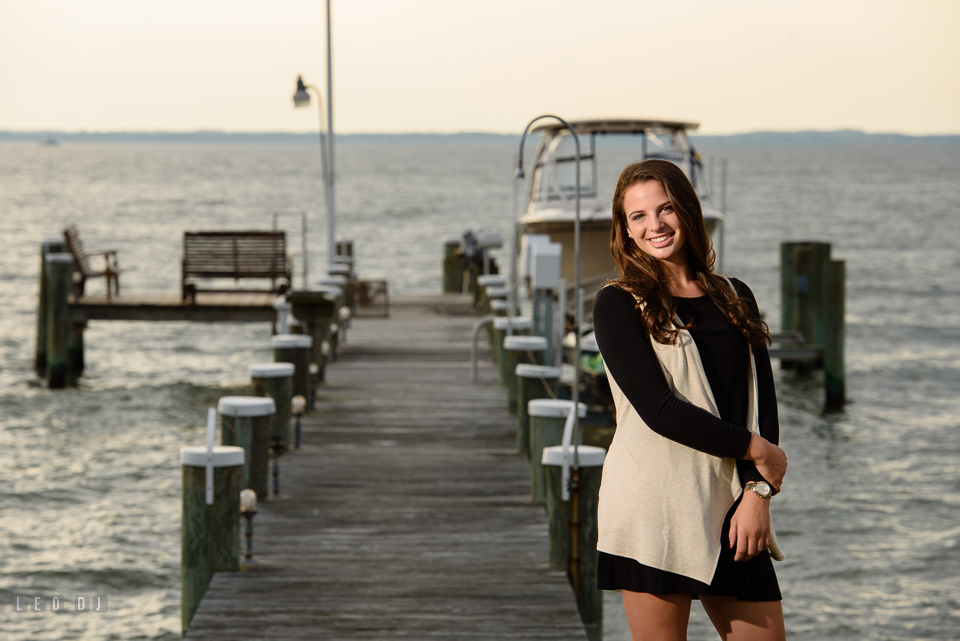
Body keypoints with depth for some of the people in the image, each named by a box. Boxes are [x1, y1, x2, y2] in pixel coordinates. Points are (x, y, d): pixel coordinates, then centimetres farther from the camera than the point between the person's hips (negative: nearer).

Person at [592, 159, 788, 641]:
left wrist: (758, 492, -5)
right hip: (654, 508, -4)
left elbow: (763, 401, 9)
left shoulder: (734, 298, 15)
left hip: (731, 510, 5)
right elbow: (658, 410, -10)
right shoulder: (619, 303, 1)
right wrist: (754, 448, -7)